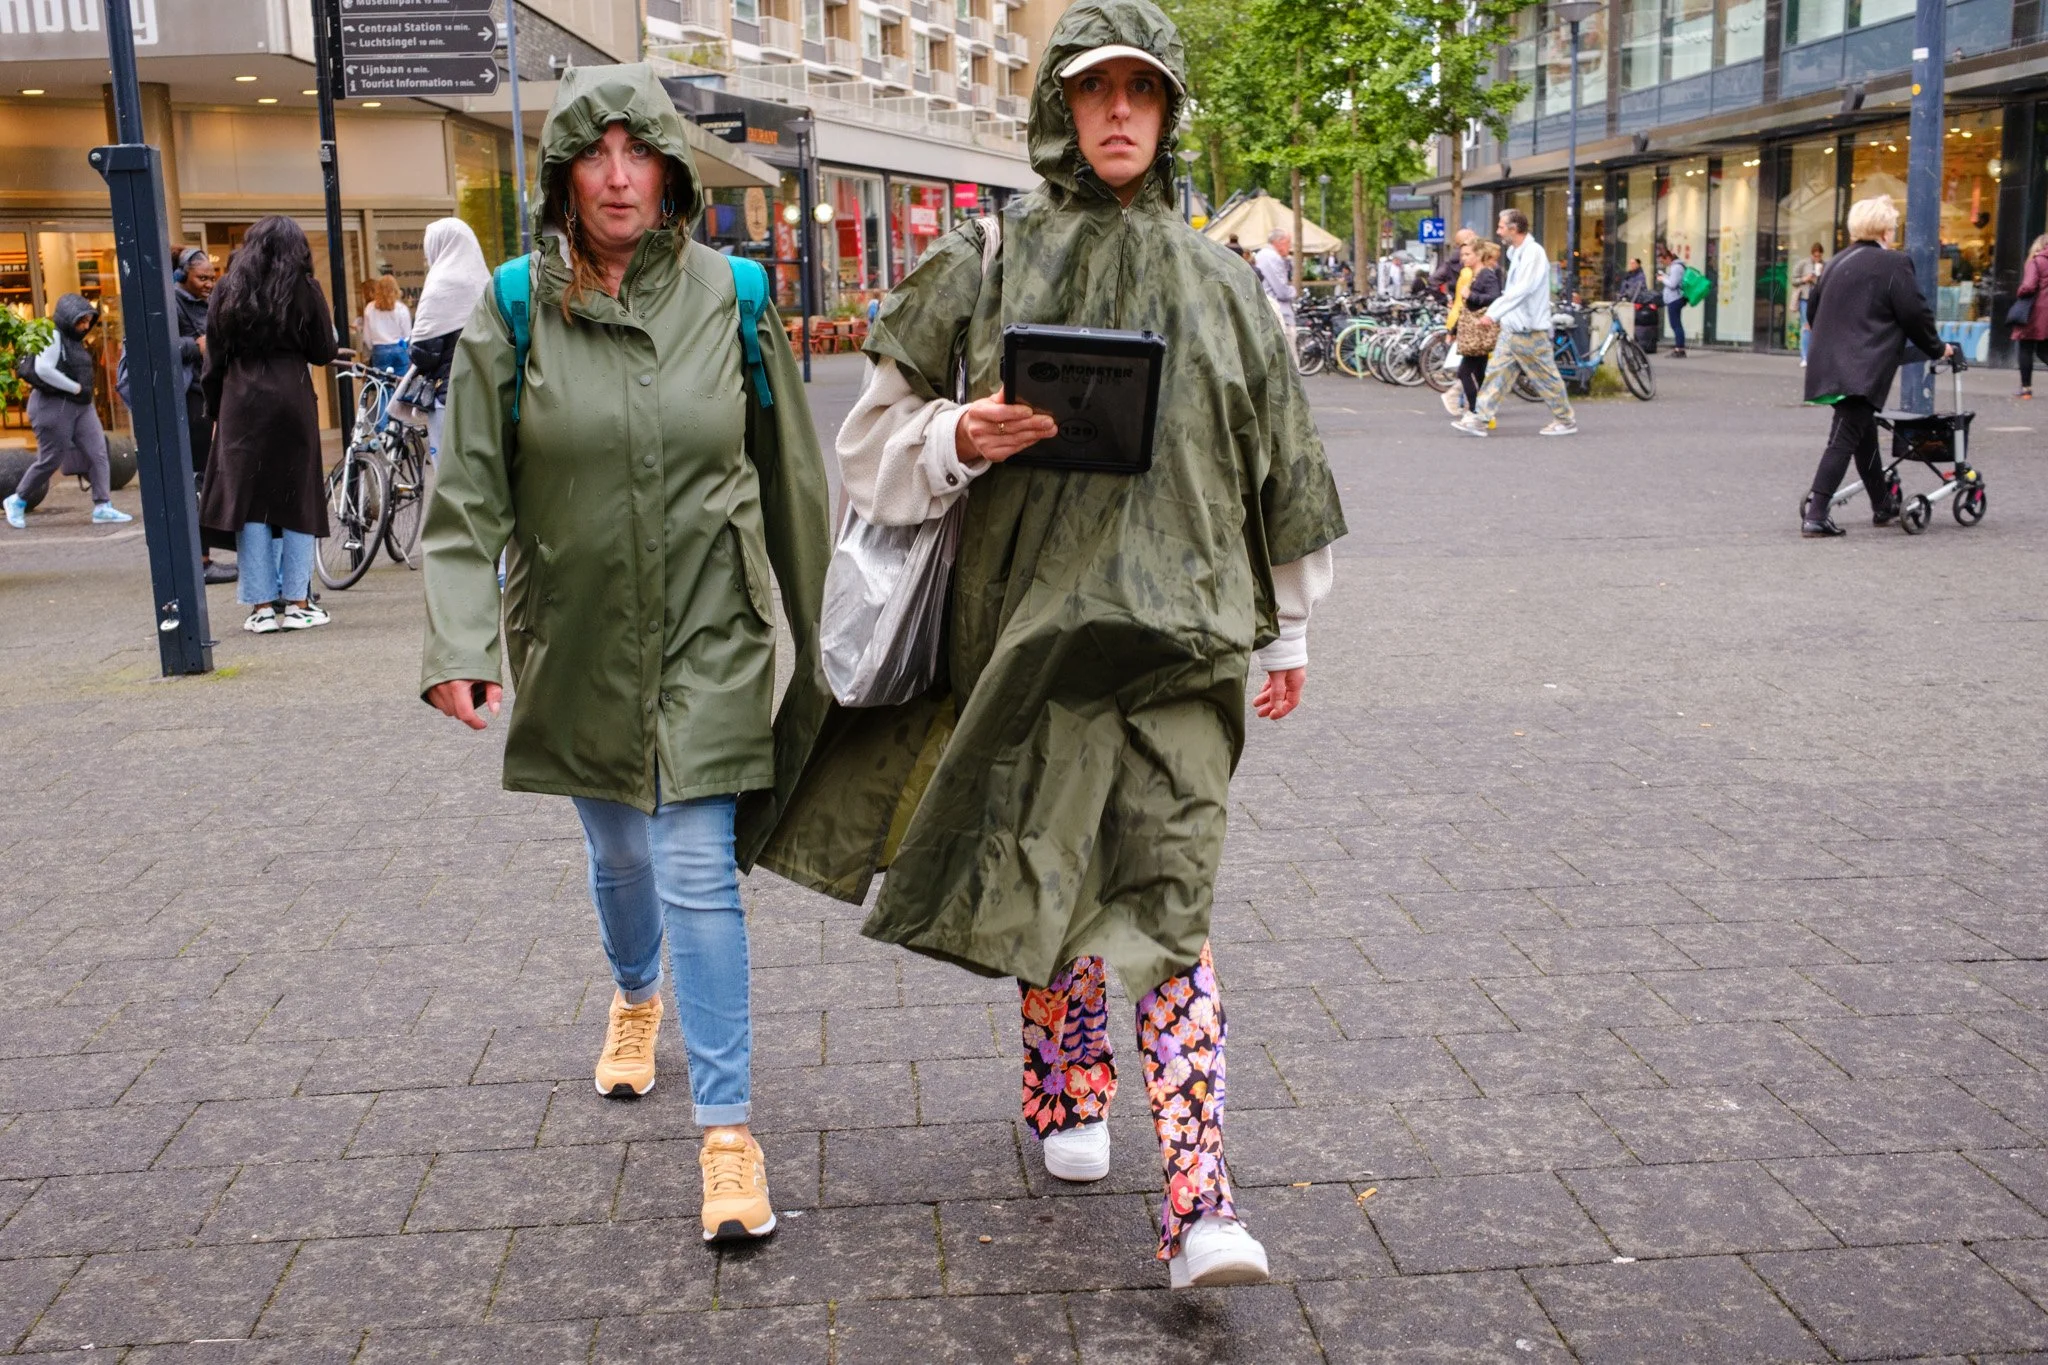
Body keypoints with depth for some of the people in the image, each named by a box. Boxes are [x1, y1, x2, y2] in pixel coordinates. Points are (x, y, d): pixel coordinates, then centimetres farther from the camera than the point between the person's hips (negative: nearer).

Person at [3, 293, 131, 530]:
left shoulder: (75, 340, 14)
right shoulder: (53, 337, -14)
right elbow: (43, 369, -26)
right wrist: (76, 388, -21)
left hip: (81, 406, 9)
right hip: (55, 406, -9)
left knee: (97, 453, -1)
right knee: (51, 459, 0)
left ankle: (102, 507, -1)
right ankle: (17, 500, 19)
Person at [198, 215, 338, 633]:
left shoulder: (228, 290, 6)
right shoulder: (304, 289, 0)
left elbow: (214, 360, 7)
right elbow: (324, 352, 4)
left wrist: (216, 410, 13)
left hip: (241, 404, 1)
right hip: (292, 399, -1)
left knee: (247, 500, 4)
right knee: (297, 499, 6)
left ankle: (261, 607, 3)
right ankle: (297, 603, 5)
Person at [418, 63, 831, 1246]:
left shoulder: (730, 300, -5)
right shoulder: (513, 316, -6)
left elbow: (790, 479, 2)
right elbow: (468, 497, -5)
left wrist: (819, 635, 6)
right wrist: (458, 642, -16)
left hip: (709, 634, -2)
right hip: (577, 638, 2)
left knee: (700, 872, -7)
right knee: (617, 851, 19)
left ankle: (729, 1129, 0)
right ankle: (637, 994, 51)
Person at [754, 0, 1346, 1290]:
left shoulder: (1218, 285, 8)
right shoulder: (983, 267, 3)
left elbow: (1282, 467, 15)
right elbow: (880, 440, 6)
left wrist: (1290, 631, 17)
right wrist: (964, 437, -16)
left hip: (1178, 626, 0)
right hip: (1031, 615, 0)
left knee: (1167, 900, -6)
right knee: (1043, 879, 10)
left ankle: (1200, 1205, -7)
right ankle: (1071, 1092, 37)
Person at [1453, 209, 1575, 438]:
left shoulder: (1533, 252, -16)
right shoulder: (1517, 254, 14)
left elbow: (1523, 289, -25)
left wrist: (1493, 313, -26)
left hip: (1529, 331, -9)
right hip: (1511, 329, 9)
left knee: (1546, 378, 1)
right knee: (1496, 372, 2)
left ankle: (1566, 421, 13)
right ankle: (1480, 419, 1)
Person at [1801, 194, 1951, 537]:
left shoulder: (1837, 263, 14)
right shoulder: (1893, 264, -7)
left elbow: (1813, 307, 21)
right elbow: (1916, 313, -5)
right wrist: (1936, 349, 11)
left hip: (1830, 363, 8)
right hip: (1862, 369, -8)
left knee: (1864, 433, 20)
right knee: (1845, 438, -9)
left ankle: (1883, 507, 33)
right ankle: (1815, 515, -16)